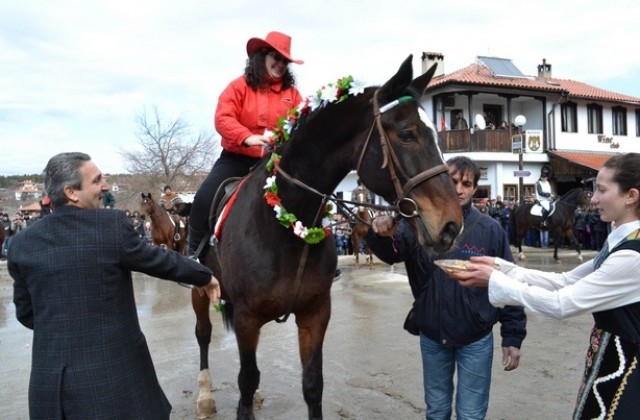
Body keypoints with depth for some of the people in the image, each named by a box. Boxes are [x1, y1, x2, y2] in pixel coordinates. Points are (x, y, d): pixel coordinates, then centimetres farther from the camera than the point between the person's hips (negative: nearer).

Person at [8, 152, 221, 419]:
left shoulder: (22, 243, -1)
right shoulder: (113, 226, -14)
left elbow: (25, 313, 9)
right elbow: (161, 261, -3)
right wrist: (204, 277, 15)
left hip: (50, 375, 5)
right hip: (113, 370, -4)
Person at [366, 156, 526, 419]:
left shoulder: (490, 229, -9)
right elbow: (392, 252, -25)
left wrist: (512, 336, -4)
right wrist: (383, 236, -47)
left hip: (476, 339, -1)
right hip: (431, 337, 1)